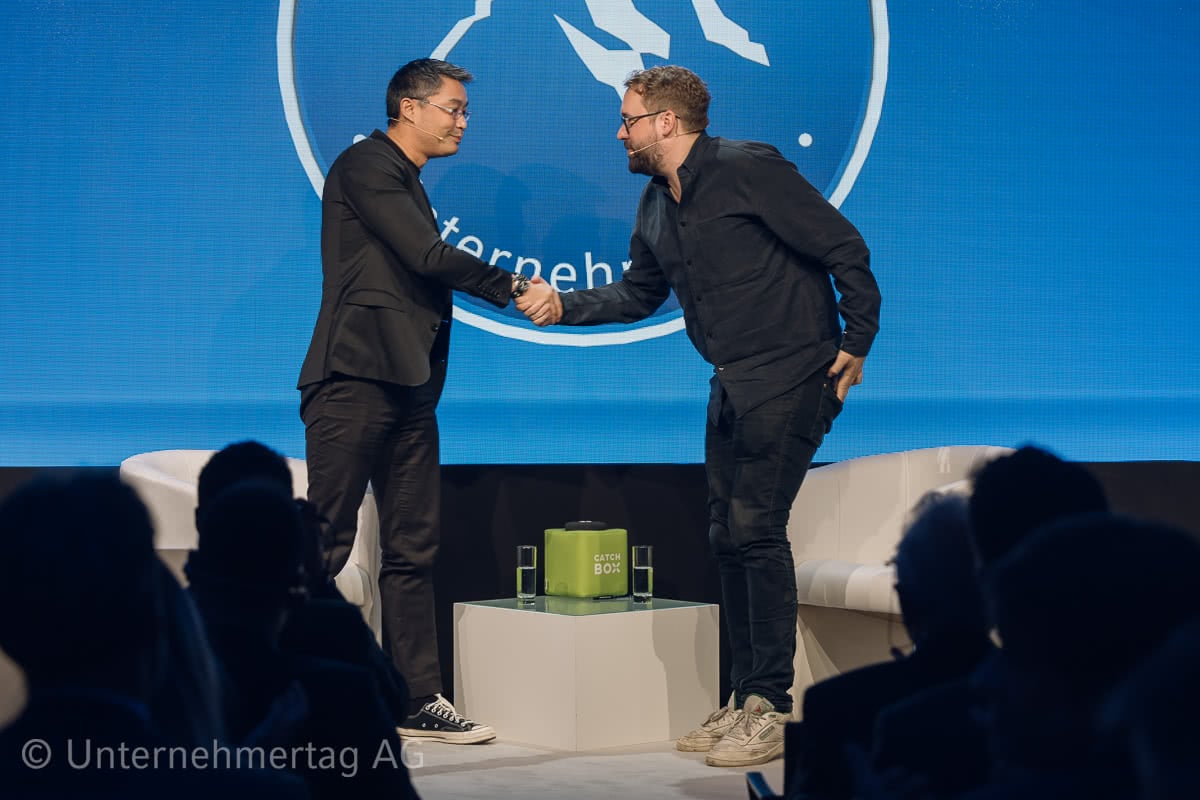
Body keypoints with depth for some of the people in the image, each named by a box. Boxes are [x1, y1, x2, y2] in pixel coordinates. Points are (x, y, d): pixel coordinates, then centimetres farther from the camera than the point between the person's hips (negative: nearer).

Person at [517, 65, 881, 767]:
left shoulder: (748, 170, -14)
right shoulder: (657, 206, 12)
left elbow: (846, 248, -13)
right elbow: (638, 294, 25)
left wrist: (856, 344, -12)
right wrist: (562, 305, 12)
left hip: (792, 377, -9)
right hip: (733, 386, 9)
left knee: (756, 526, -14)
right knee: (729, 537, 9)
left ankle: (771, 708, -8)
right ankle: (746, 701, 17)